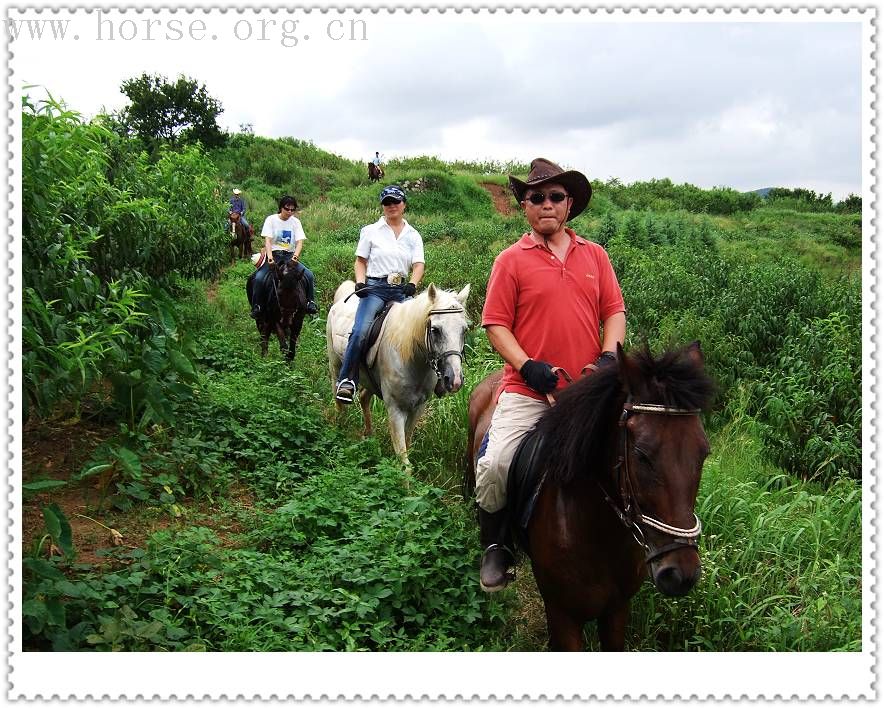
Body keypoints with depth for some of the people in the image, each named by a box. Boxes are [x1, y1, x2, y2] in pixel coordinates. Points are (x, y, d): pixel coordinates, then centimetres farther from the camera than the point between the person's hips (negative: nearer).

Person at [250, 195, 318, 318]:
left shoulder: (295, 222, 7)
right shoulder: (271, 219, 1)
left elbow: (300, 242, -2)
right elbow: (267, 240, -8)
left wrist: (296, 255, -23)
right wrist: (270, 256, -25)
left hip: (289, 255, 2)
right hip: (274, 254, -2)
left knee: (309, 274, -20)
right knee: (259, 278, -25)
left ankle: (310, 302, -7)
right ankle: (256, 306, -11)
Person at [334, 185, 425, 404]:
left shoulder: (413, 235, 14)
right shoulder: (371, 231, 10)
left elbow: (419, 265, 5)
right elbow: (360, 261, 11)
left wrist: (412, 284, -15)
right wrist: (360, 283, -7)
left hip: (402, 290, 3)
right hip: (375, 287, -2)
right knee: (361, 331, -24)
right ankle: (346, 380, -17)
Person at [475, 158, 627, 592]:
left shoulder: (594, 255, 11)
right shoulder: (511, 260, 1)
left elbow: (614, 311, 11)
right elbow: (495, 324, -3)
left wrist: (609, 356, -7)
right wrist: (527, 365, -16)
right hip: (528, 390, -3)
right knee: (496, 464, -17)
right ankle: (495, 546, 8)